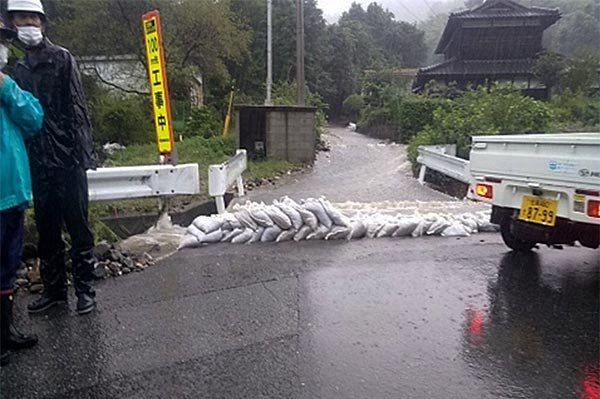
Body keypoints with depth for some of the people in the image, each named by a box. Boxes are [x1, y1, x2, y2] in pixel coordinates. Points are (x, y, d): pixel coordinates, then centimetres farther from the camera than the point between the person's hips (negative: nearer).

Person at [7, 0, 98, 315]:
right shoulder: (19, 68, 15)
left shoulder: (62, 58, 0)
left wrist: (83, 153, -15)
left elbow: (77, 108, -7)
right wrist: (25, 155, 9)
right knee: (46, 230, 12)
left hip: (68, 158, -5)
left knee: (77, 226, 1)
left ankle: (85, 289, 11)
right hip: (38, 161, 6)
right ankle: (54, 288, 24)